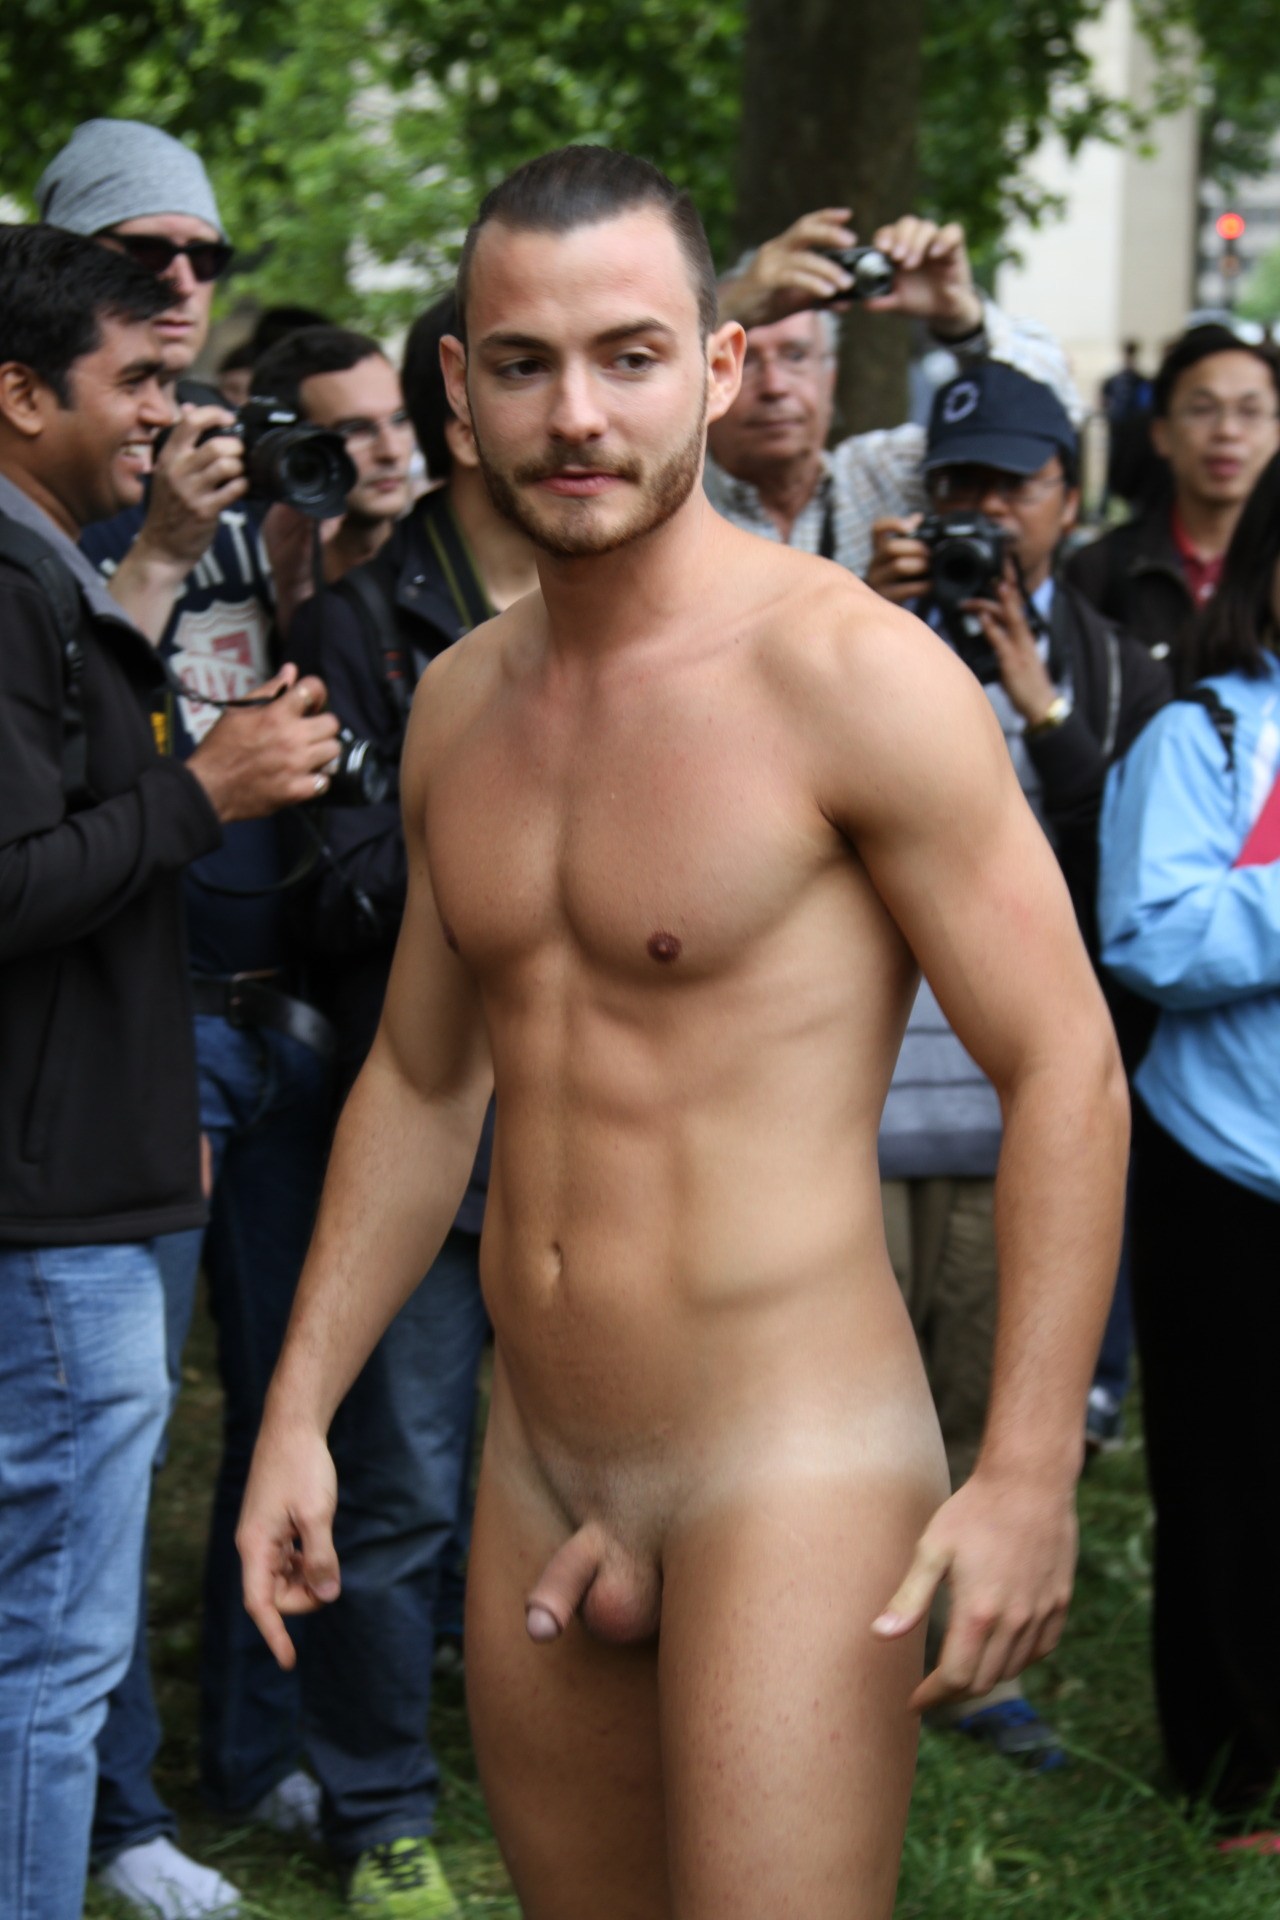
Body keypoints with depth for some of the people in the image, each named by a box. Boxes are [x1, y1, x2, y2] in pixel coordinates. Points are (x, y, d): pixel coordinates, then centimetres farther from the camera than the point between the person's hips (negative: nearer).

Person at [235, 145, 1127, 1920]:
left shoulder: (853, 674, -13)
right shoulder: (460, 703, 9)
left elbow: (1066, 1070, -13)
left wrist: (1031, 1476, -18)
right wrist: (297, 1411, 15)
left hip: (798, 1473, -7)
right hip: (538, 1485, 7)